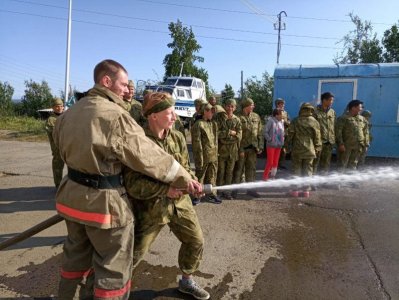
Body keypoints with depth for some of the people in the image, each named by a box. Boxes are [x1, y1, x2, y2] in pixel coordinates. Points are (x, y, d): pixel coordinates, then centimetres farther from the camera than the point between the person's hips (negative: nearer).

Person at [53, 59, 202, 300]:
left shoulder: (70, 113, 7)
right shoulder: (115, 115, -19)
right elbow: (148, 155, -18)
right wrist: (184, 178, -10)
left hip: (72, 194, 8)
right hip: (104, 201, -8)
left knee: (77, 258, 25)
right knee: (114, 267, 9)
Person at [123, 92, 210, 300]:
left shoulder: (178, 138, -1)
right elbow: (132, 184, -22)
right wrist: (166, 189, -28)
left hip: (179, 202, 6)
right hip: (150, 205, -5)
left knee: (196, 241, 14)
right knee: (135, 252, 7)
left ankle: (186, 281, 39)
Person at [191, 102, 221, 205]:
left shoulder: (214, 124, 12)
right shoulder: (198, 124, -10)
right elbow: (197, 143, -13)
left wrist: (216, 153, 12)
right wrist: (200, 159, -16)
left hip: (214, 156, 6)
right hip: (203, 156, -6)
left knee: (212, 176, 14)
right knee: (200, 176, 6)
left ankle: (212, 194, 26)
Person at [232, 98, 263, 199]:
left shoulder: (256, 117, 8)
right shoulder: (238, 117, -10)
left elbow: (259, 133, 11)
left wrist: (260, 146, 4)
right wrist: (240, 149, -17)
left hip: (253, 148, 5)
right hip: (241, 148, -5)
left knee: (251, 169, 13)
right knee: (238, 169, 2)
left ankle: (250, 189, 24)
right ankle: (234, 189, 13)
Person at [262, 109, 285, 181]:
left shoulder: (281, 122, 7)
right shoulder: (270, 121, -14)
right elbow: (265, 132, -16)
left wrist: (282, 141, 8)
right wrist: (269, 139, -15)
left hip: (279, 145, 7)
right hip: (271, 145, -6)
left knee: (275, 162, 11)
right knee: (270, 162, -4)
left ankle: (272, 176, 23)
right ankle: (265, 177, 10)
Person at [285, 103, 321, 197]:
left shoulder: (295, 121, -3)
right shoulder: (314, 122, -3)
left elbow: (290, 135, 0)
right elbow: (317, 137, 1)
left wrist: (288, 145, 11)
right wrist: (317, 148, 11)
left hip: (297, 150, 0)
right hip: (309, 150, 0)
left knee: (296, 170, 7)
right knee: (307, 170, 8)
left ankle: (295, 190, 7)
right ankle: (306, 190, 11)